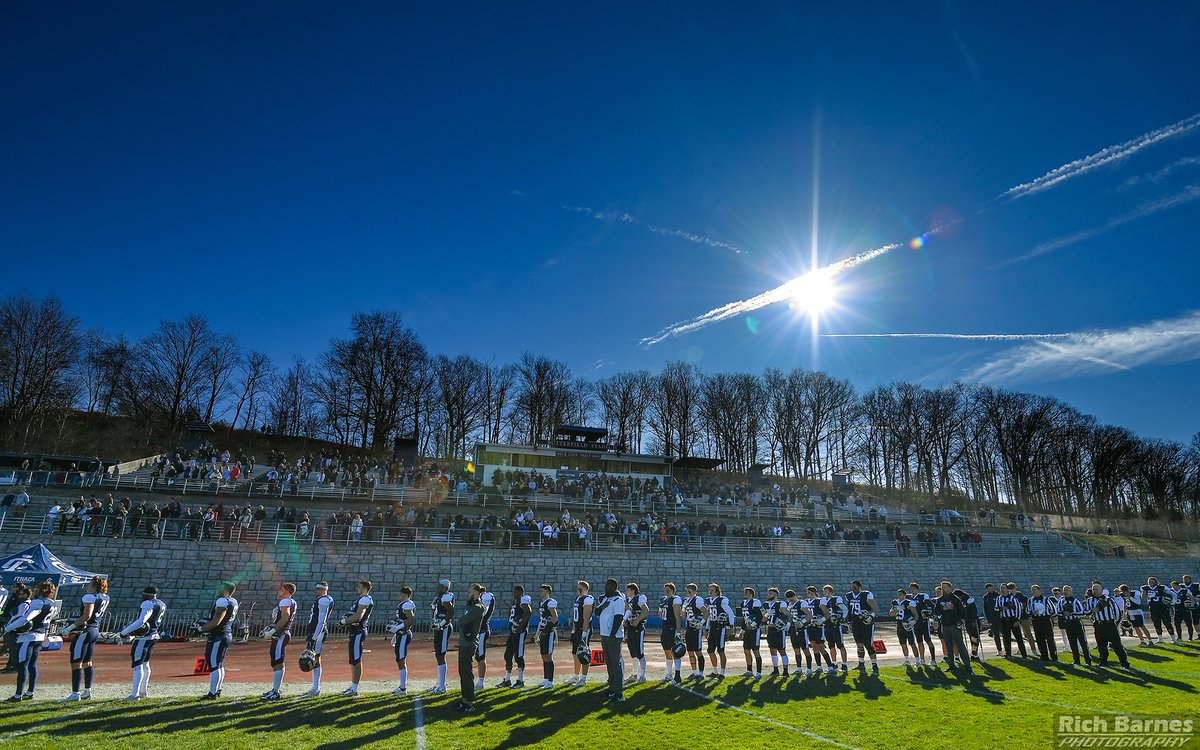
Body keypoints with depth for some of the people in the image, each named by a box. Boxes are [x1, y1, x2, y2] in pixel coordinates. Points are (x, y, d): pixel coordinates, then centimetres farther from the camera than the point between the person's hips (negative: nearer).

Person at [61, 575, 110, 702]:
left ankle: (75, 693, -3)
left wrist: (72, 627, -17)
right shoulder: (105, 597, 9)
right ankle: (87, 691, 21)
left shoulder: (90, 597, -15)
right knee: (87, 662, 17)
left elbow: (86, 616, -23)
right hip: (95, 631, 9)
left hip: (85, 631, -9)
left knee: (76, 663, -4)